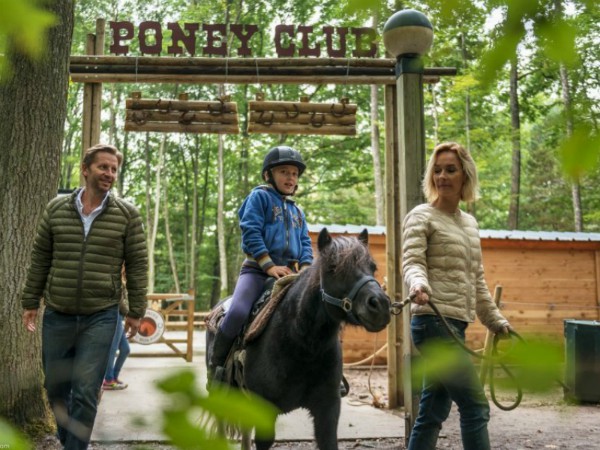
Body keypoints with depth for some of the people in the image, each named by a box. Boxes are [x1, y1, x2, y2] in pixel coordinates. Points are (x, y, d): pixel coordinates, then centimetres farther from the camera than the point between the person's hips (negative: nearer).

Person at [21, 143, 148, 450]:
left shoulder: (127, 214, -2)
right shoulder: (56, 209, 4)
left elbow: (137, 264, 0)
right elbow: (40, 259, 9)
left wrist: (136, 312, -2)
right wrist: (30, 302, 7)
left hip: (100, 318, -3)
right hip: (56, 315, 3)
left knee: (85, 393, -2)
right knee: (55, 387, 15)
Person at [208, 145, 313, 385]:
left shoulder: (297, 211, 21)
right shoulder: (260, 196, 2)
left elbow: (305, 242, 18)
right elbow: (251, 232, -9)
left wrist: (305, 266, -3)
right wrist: (269, 265, -16)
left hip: (289, 273, 6)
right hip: (257, 268, -6)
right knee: (238, 313, -27)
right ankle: (216, 365, -7)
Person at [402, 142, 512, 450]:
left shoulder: (470, 223, 18)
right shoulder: (421, 217, -4)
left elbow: (477, 280, 23)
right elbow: (412, 262, -17)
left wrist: (495, 321, 24)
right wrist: (418, 284, -39)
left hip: (455, 325, 8)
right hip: (434, 322, -8)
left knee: (433, 412, 11)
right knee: (475, 406, -7)